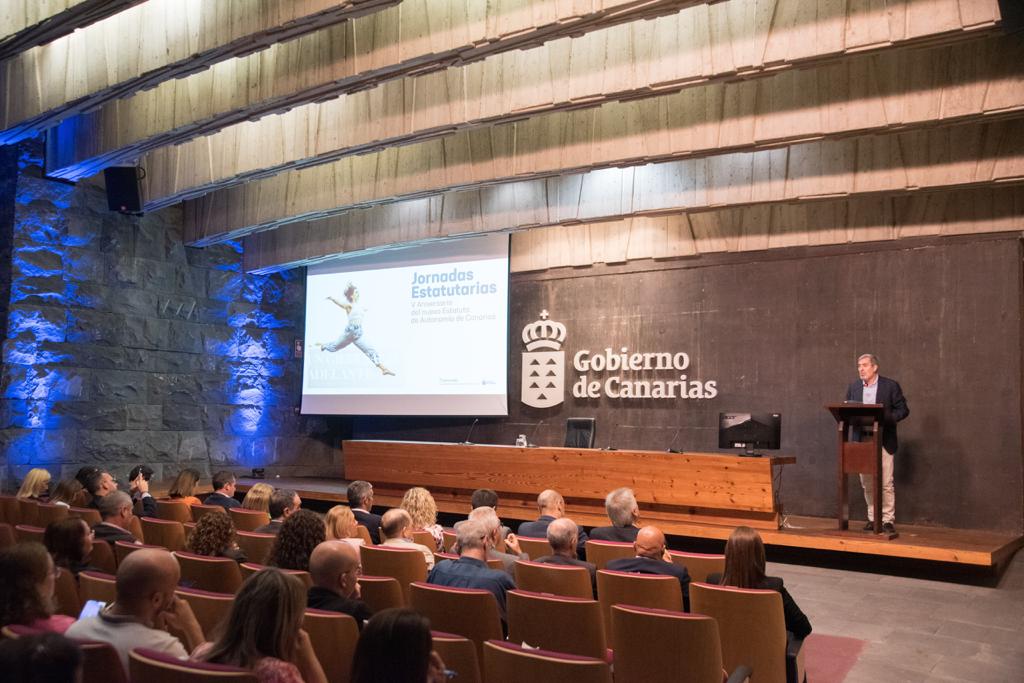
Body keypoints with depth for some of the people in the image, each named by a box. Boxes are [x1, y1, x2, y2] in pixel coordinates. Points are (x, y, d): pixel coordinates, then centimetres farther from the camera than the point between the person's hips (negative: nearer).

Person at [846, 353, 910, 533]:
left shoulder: (891, 386, -1)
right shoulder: (853, 387, 10)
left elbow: (903, 410, -2)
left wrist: (886, 418, -18)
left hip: (883, 442, -4)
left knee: (886, 483, -3)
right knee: (867, 483, 7)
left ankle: (888, 520, 5)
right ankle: (872, 518, 17)